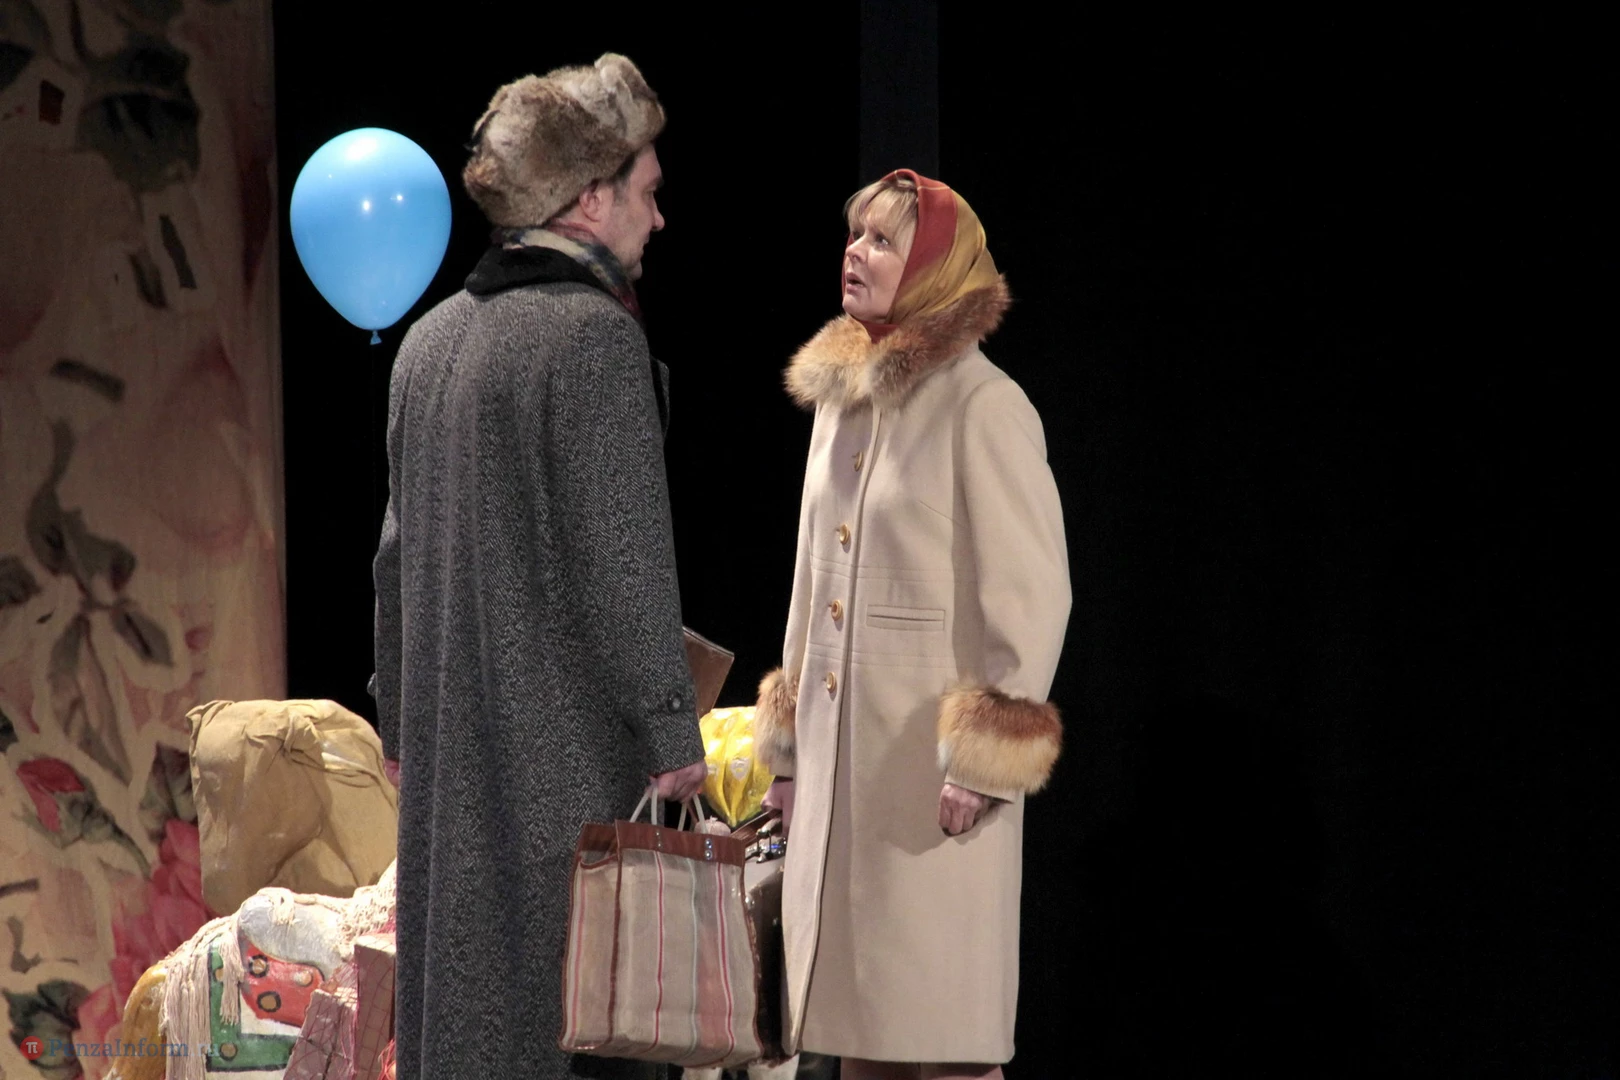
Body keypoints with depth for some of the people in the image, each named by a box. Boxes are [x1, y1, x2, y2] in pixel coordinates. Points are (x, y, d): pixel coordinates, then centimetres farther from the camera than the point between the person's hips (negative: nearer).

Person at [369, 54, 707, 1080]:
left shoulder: (431, 340, 12)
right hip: (570, 757, -8)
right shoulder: (595, 335, -12)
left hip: (446, 757, 8)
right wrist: (675, 741, -12)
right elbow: (621, 557, -16)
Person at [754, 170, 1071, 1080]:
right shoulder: (840, 399, 15)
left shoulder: (981, 405, -9)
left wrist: (982, 760, -16)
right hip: (842, 750, 8)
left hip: (927, 759, -8)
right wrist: (788, 743, 19)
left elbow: (1032, 593, -13)